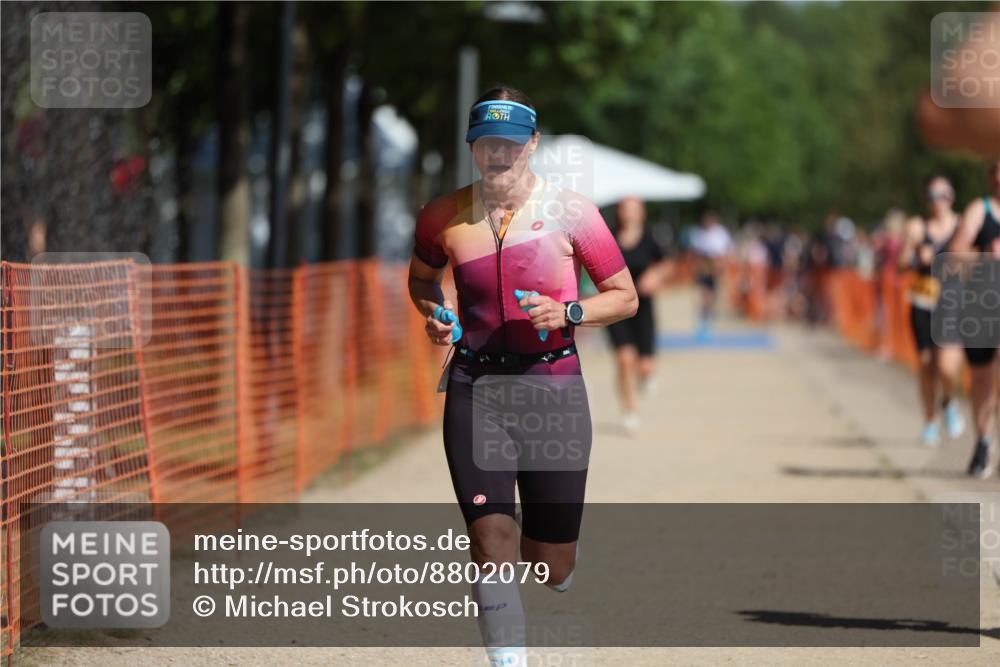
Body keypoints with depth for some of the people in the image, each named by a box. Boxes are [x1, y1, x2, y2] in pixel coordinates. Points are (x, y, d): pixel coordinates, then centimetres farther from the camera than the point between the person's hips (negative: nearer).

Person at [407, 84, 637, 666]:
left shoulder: (569, 213, -4)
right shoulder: (445, 216, 1)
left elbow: (626, 297, 3)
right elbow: (421, 277, 22)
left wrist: (568, 314, -14)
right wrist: (433, 312, 0)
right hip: (475, 387, 1)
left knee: (552, 568, 6)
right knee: (492, 543, -15)